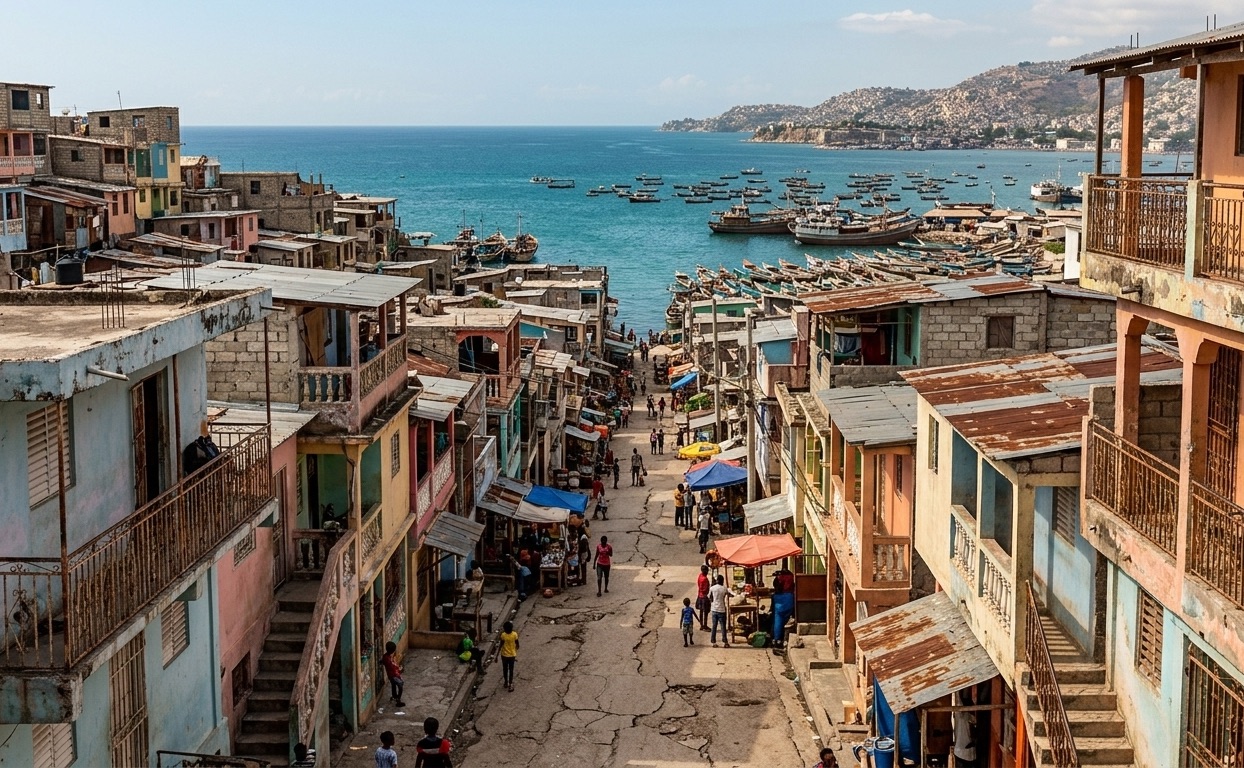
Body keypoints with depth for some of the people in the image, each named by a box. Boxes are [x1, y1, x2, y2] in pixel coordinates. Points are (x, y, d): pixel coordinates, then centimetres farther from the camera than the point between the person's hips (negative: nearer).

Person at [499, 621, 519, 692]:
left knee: (505, 669, 20)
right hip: (512, 655, 1)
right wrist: (516, 650, 15)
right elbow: (517, 645, -5)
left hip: (504, 655, -1)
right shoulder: (515, 634, -17)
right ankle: (510, 685, 13)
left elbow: (501, 645, -16)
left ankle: (506, 683, 33)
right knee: (511, 670, 12)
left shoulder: (503, 635, -22)